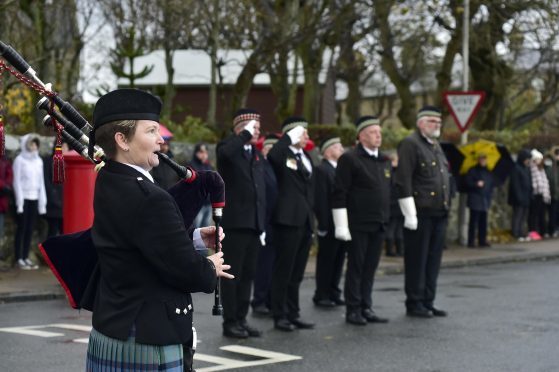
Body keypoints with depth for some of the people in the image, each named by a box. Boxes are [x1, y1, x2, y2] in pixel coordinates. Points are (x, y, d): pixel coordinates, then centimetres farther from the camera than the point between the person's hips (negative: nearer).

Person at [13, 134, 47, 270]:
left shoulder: (38, 160, 13)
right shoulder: (20, 160, -4)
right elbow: (17, 182, -7)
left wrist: (42, 202, 9)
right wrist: (19, 202, -13)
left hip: (34, 198, 5)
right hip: (23, 198, -5)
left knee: (30, 229, 6)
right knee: (21, 229, -2)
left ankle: (26, 257, 11)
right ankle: (19, 259, 1)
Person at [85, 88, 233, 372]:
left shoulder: (109, 184, 7)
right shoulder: (148, 199, -23)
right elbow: (187, 272, -20)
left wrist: (194, 237, 5)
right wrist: (211, 269, 0)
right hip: (147, 342, -10)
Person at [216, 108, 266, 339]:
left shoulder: (258, 155, 18)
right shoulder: (228, 148, -3)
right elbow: (226, 153, -31)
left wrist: (263, 224, 16)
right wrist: (246, 134, -18)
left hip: (253, 224, 7)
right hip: (233, 223, -7)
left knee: (247, 275, 9)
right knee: (232, 274, -2)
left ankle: (241, 319, 15)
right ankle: (230, 322, 3)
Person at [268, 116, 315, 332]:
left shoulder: (306, 157, 19)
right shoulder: (283, 156, -6)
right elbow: (272, 157, -32)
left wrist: (312, 217, 18)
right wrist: (289, 137, -22)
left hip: (305, 221, 8)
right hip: (288, 219, -8)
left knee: (297, 272, 12)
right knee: (283, 270, -2)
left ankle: (293, 313, 19)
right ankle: (280, 316, 3)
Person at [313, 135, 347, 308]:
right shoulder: (322, 170, -10)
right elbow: (320, 199, -15)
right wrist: (323, 224, -18)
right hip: (330, 225, -7)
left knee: (338, 260, 11)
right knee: (326, 260, 0)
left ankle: (333, 293, 19)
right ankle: (321, 295, 7)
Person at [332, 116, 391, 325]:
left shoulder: (384, 161, 14)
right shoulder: (350, 159, -8)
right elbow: (339, 194, -11)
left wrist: (386, 218, 17)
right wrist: (341, 225, -15)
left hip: (379, 224, 7)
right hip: (358, 224, -6)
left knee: (370, 268, 10)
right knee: (356, 267, 0)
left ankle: (366, 308, 17)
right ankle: (353, 310, 8)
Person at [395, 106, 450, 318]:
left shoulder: (436, 146, 19)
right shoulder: (410, 144, -8)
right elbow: (403, 181, -14)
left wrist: (446, 208, 18)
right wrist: (410, 214, -17)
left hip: (439, 213, 8)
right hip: (420, 214, -8)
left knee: (433, 261, 11)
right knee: (416, 261, 0)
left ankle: (428, 303, 18)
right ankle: (414, 304, 7)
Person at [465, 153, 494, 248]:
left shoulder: (488, 173, 18)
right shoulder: (473, 171, 1)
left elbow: (491, 186, 22)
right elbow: (467, 182, -4)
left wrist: (489, 198, 12)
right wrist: (476, 184, -19)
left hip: (485, 201, 5)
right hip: (475, 201, -5)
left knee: (483, 222, 5)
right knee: (473, 221, -7)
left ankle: (482, 241, 10)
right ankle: (471, 241, -4)